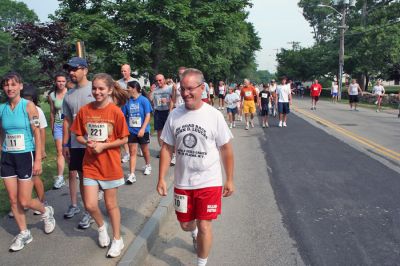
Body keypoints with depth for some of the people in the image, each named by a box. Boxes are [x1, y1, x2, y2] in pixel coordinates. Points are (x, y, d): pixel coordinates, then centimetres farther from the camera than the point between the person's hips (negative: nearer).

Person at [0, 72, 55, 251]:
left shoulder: (29, 106, -9)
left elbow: (37, 134, -11)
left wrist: (38, 160, -14)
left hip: (25, 156, -4)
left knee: (24, 201, -2)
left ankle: (46, 212, 28)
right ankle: (24, 233, 25)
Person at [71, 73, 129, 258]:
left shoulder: (116, 112, -12)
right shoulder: (84, 110, -2)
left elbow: (124, 139, -7)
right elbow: (78, 135, 7)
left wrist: (103, 145, -17)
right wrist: (87, 143, -13)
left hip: (110, 165, -3)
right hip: (90, 164, 3)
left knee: (111, 204, 10)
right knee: (90, 205, 0)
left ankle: (117, 239, 29)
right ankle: (101, 226, 34)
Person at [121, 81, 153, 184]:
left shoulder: (144, 100, -10)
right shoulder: (127, 101, 0)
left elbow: (148, 116, -12)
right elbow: (123, 116, 5)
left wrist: (143, 129, -20)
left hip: (143, 130, -2)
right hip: (131, 130, 2)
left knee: (145, 149, 16)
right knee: (132, 151, 0)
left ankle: (148, 166, 41)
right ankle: (132, 175, 0)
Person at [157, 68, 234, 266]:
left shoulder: (214, 116, -11)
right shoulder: (174, 115, -3)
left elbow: (226, 149, -4)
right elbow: (167, 148, 3)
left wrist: (229, 180, -2)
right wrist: (161, 179, -1)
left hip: (209, 182, -3)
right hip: (182, 182, 4)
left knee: (204, 226, 1)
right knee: (185, 224, 19)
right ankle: (195, 234, 55)